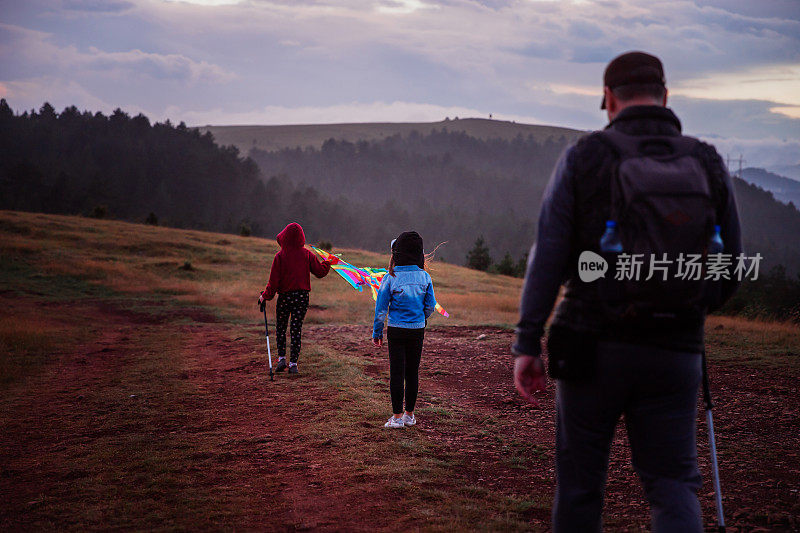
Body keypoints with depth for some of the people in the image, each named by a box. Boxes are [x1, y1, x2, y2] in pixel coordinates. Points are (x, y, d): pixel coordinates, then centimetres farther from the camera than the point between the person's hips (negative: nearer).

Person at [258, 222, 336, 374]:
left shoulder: (279, 256, -9)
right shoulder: (307, 255, -3)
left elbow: (273, 281, -9)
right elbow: (320, 272, 3)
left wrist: (265, 296, 3)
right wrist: (328, 263, 23)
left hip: (284, 296, -2)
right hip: (302, 296, 2)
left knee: (280, 328, 15)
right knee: (296, 330, 6)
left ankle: (281, 358, 6)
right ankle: (293, 363, 2)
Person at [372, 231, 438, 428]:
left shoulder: (391, 278, -10)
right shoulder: (424, 277, -3)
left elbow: (381, 308, -5)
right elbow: (430, 306, 5)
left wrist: (377, 332, 5)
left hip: (396, 331, -3)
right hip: (417, 330, 3)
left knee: (397, 372, 2)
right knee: (413, 372, 11)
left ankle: (397, 417, 3)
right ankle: (409, 414, 19)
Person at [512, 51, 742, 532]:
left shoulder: (582, 158, -4)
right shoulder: (710, 166, 1)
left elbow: (548, 257, -9)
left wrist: (527, 343, -4)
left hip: (592, 348, -1)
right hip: (674, 356, 1)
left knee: (580, 479, 15)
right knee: (673, 486, 5)